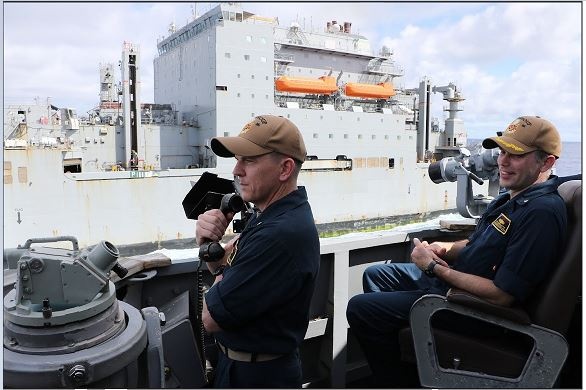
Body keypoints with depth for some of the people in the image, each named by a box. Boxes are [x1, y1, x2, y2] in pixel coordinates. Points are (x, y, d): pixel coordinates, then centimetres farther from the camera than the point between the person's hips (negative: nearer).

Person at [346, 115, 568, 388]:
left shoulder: (541, 212, -27)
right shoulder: (513, 197, 6)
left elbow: (502, 295, -31)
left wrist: (434, 267, -23)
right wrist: (443, 249, -6)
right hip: (448, 277, 10)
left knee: (359, 308, -12)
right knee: (375, 274, 20)